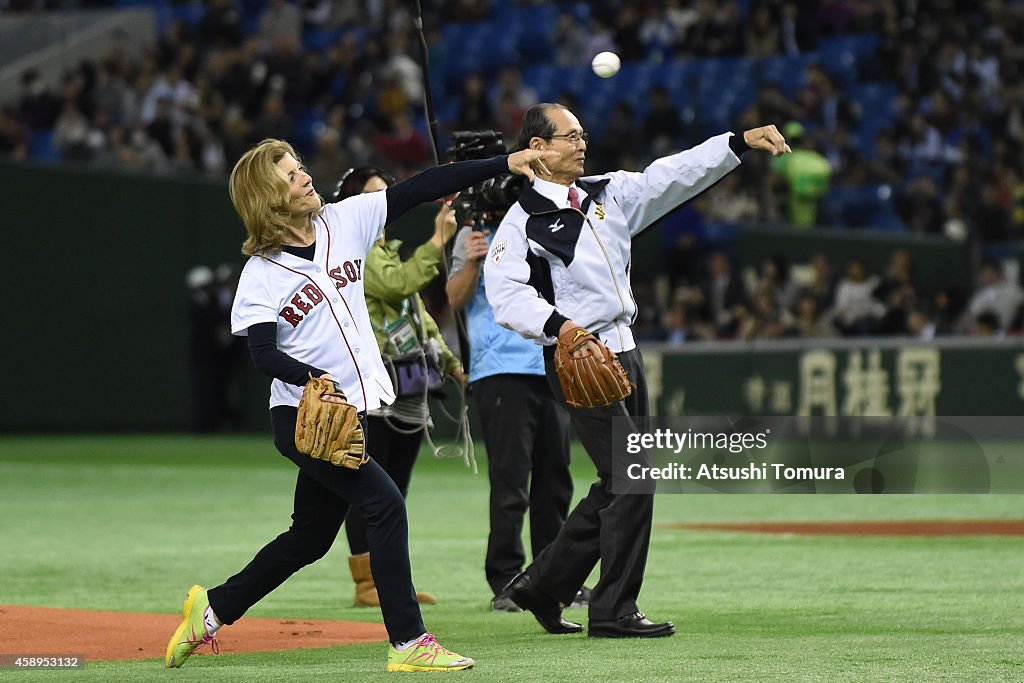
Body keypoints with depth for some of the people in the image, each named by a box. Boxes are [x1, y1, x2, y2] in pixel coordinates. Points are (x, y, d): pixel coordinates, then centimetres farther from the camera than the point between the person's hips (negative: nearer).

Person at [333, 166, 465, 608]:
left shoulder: (392, 251, 22)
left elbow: (420, 316, 25)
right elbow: (396, 283, -23)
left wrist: (452, 364, 20)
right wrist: (437, 241, -23)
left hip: (408, 393, 9)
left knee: (395, 489, 10)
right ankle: (366, 583, -5)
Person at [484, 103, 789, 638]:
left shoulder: (609, 194, 14)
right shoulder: (523, 219, -7)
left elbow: (674, 176, 7)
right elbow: (504, 291, -19)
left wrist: (741, 142, -4)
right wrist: (559, 325, -33)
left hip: (623, 352, 8)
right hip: (575, 360, -8)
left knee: (618, 485, 12)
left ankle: (543, 585, 24)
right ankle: (613, 611, -3)